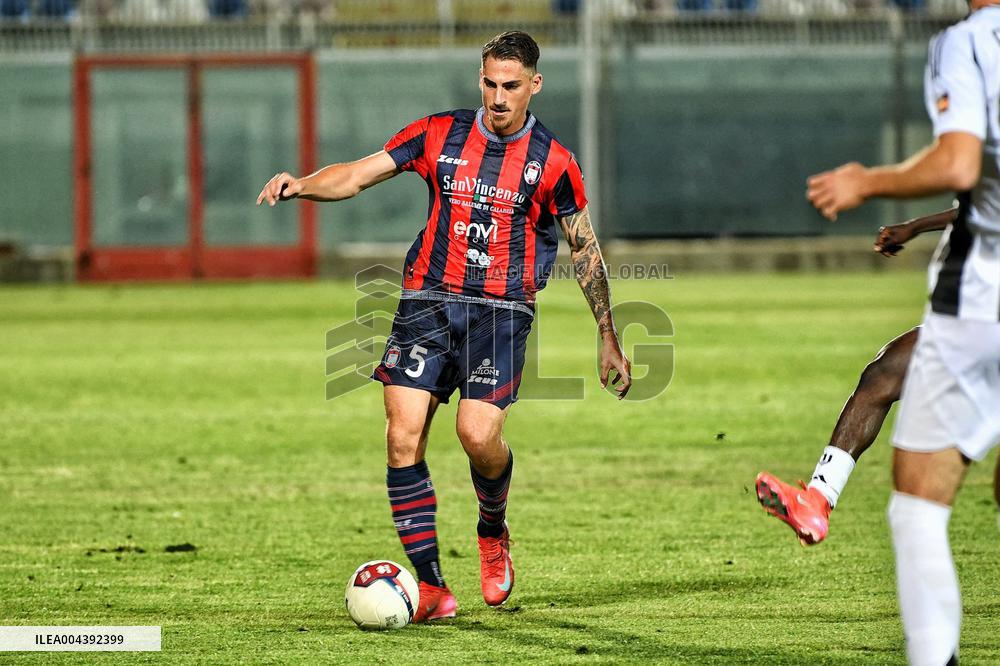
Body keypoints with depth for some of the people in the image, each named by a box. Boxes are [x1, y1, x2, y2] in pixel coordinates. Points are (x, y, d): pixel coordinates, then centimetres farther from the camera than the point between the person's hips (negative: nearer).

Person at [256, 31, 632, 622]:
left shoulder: (552, 162, 2)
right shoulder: (440, 135, 6)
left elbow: (586, 249, 11)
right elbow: (359, 175, 4)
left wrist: (609, 339, 13)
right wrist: (302, 185, -17)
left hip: (501, 311, -2)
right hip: (428, 301, 2)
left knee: (478, 434, -20)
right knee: (403, 435, -11)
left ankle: (494, 530, 14)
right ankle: (429, 584, -4)